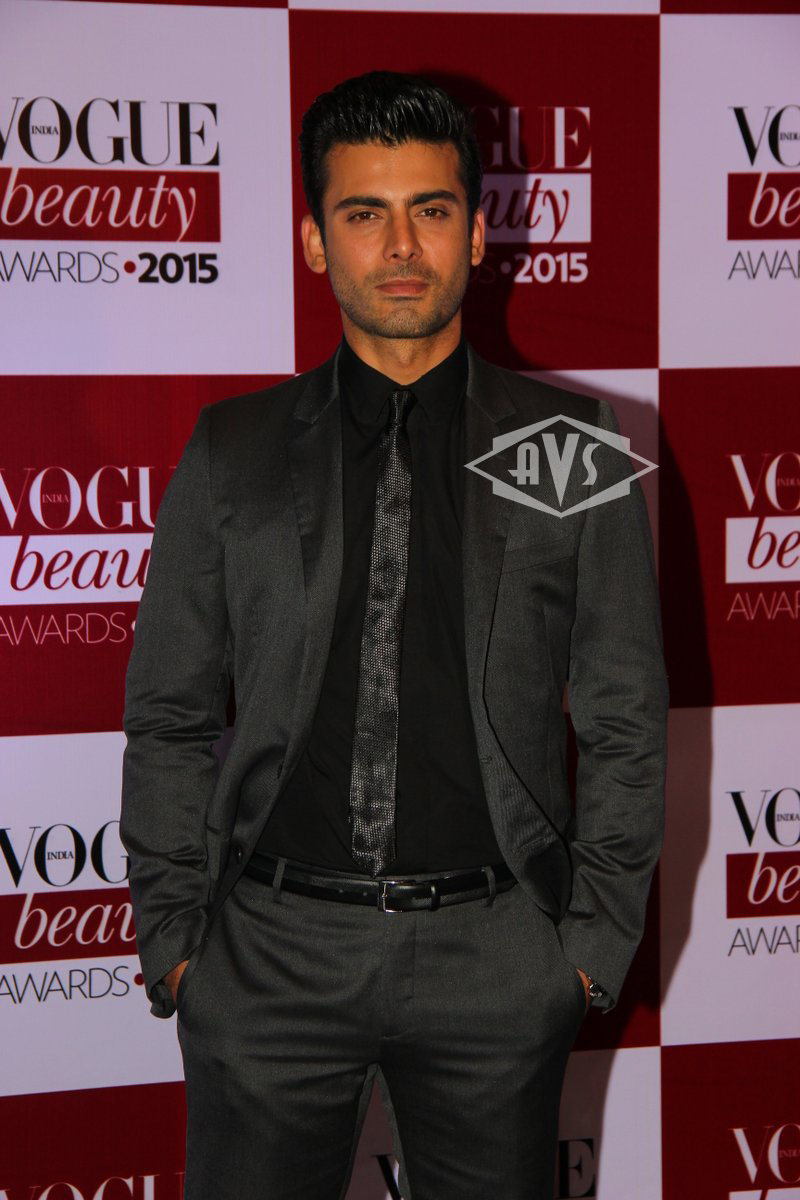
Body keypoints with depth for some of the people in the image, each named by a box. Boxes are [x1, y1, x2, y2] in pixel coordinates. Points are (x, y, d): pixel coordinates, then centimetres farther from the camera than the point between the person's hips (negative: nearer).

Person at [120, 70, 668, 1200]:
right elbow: (169, 719, 8)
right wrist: (172, 938, 2)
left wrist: (595, 939, 0)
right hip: (272, 949, 1)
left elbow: (625, 722, 5)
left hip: (495, 954, 0)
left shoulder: (574, 448, 4)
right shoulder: (230, 453, 6)